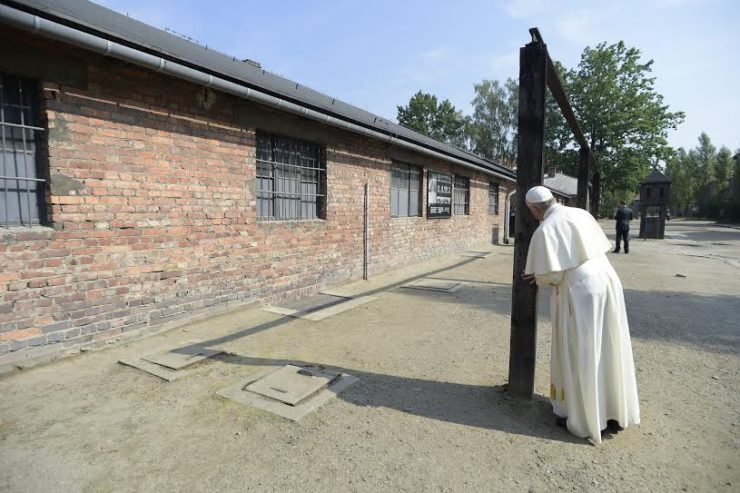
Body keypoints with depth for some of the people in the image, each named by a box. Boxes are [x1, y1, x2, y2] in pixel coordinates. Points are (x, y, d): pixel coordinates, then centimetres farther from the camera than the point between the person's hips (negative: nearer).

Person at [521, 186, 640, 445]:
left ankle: (581, 417, 20)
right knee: (608, 351, 17)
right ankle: (615, 412, 31)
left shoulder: (546, 229, -13)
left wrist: (538, 278, 6)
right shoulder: (580, 213, 10)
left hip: (579, 293, -8)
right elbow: (601, 248, 17)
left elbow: (550, 274, -17)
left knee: (579, 355, 6)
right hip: (607, 283, 8)